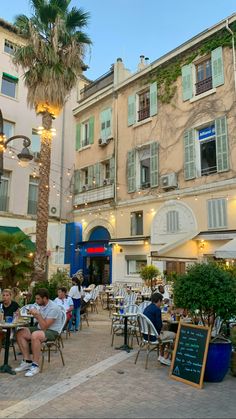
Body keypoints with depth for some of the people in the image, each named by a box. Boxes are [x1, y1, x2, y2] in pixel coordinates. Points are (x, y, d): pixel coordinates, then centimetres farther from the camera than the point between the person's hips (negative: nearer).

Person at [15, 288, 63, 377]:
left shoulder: (53, 308, -21)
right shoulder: (42, 305, 6)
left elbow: (44, 326, -23)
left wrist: (38, 314, -26)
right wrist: (34, 314, 0)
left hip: (52, 332, -9)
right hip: (40, 329, 9)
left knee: (35, 335, -37)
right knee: (20, 333, -7)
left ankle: (35, 365, -22)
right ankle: (27, 361, -3)